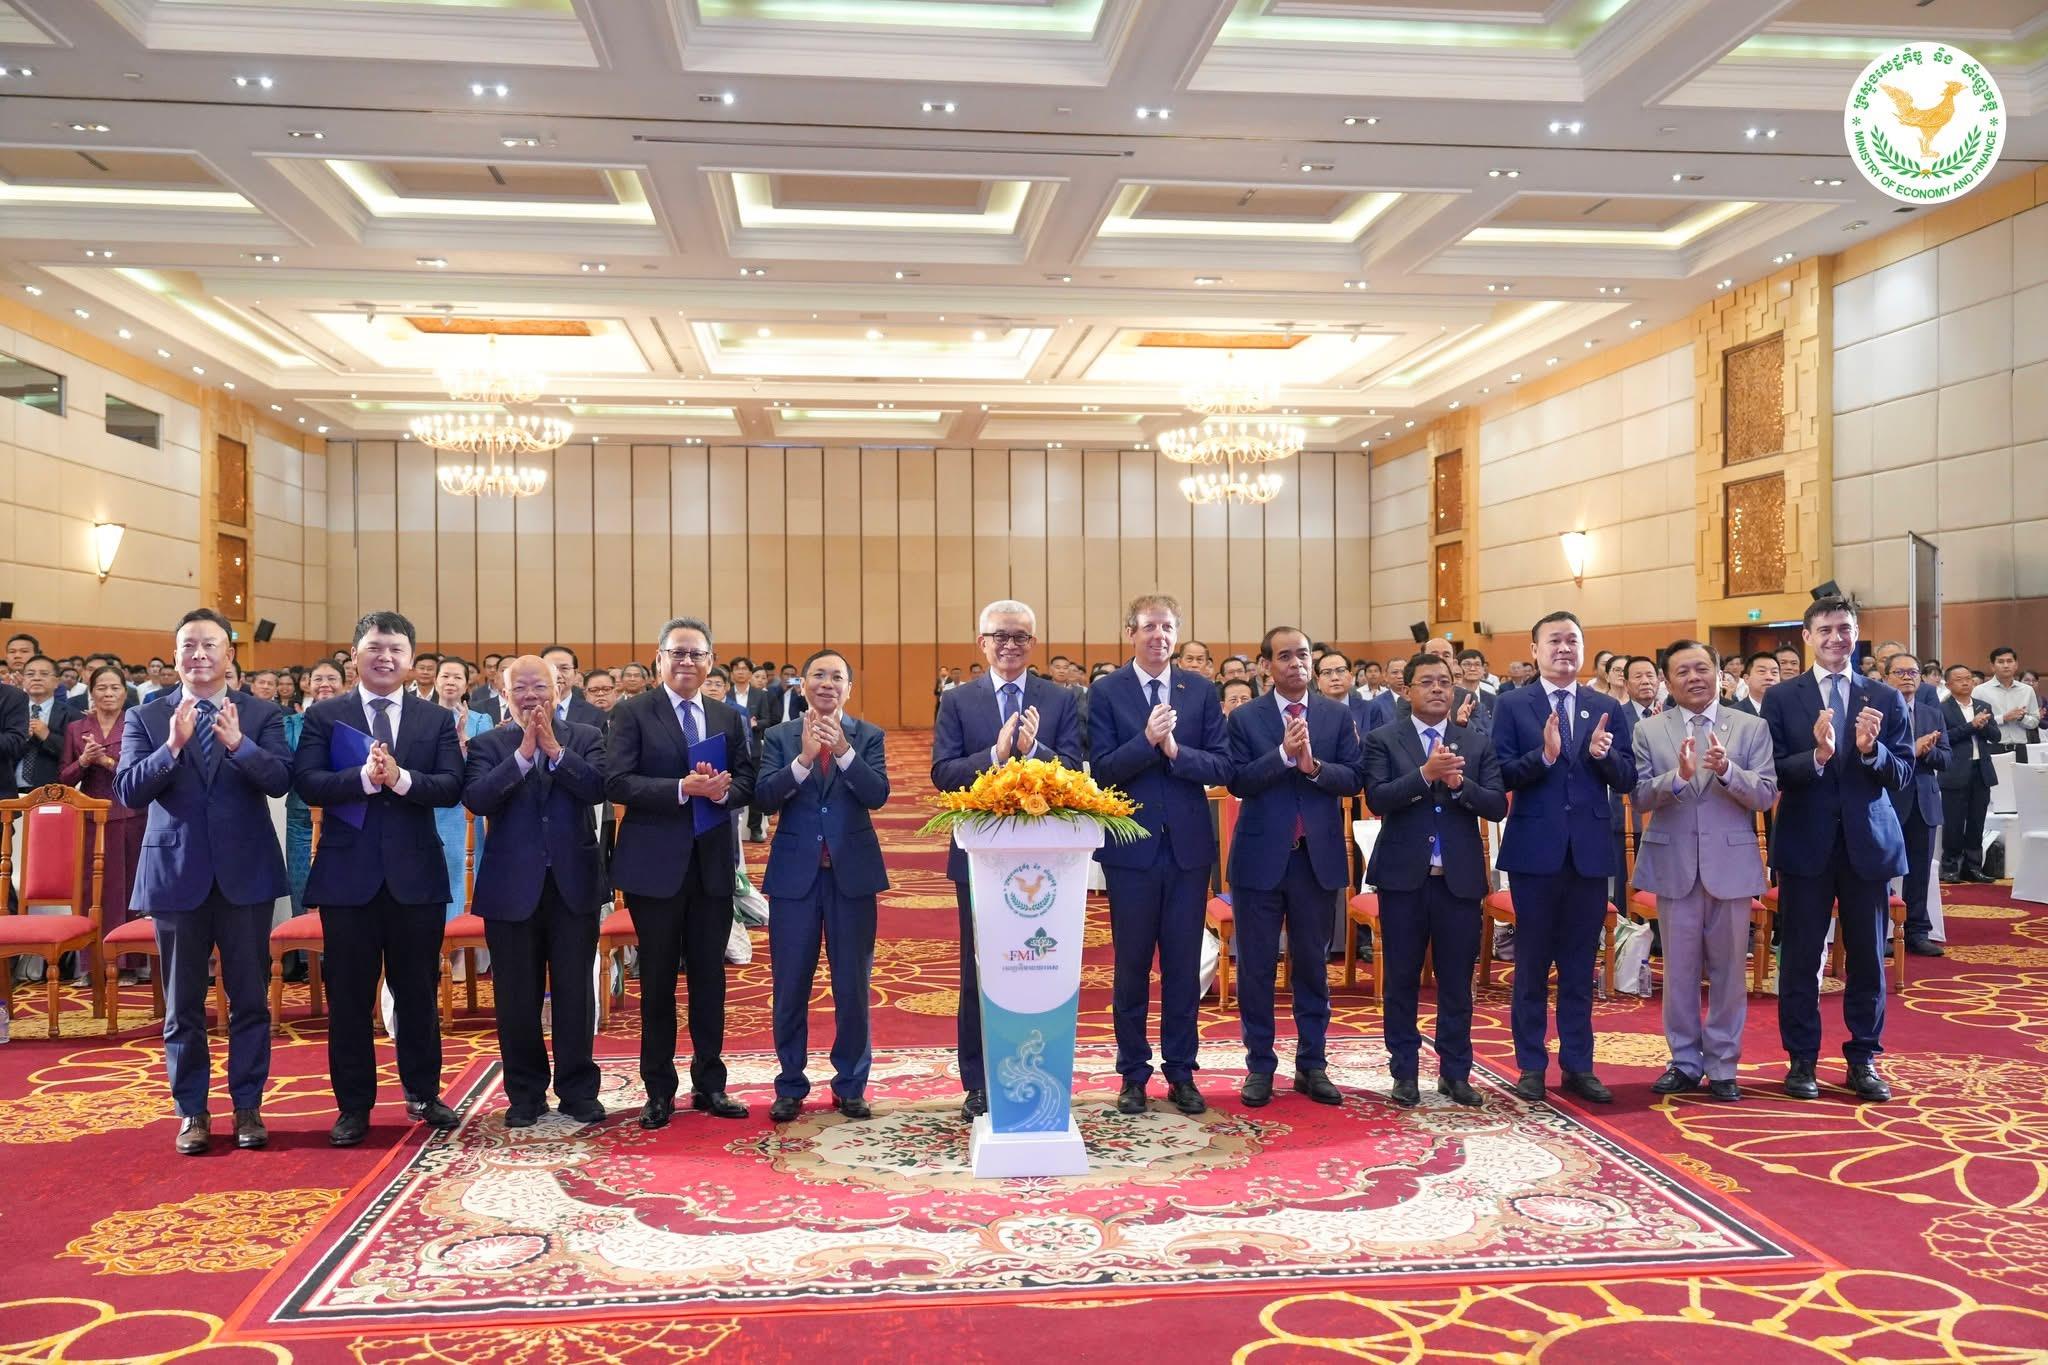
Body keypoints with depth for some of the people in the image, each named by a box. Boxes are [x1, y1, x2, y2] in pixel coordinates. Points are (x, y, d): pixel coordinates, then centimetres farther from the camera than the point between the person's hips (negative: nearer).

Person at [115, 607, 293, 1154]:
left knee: (250, 998, 6)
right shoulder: (144, 718, 3)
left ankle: (248, 1105, 17)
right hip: (176, 872, 1)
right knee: (182, 1002, 9)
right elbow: (127, 792, -7)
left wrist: (239, 743, -27)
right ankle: (191, 1110, 20)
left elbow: (281, 780, -11)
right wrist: (172, 745, -21)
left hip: (245, 872, 0)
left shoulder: (262, 714, 2)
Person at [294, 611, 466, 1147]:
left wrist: (401, 778, -23)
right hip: (347, 873, -1)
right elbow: (306, 782, -10)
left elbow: (452, 786, -7)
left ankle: (422, 1093, 26)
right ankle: (353, 1105, 19)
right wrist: (364, 777, -24)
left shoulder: (437, 719, 6)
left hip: (416, 873, 1)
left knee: (418, 991, 11)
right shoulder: (324, 715, 3)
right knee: (349, 996, 7)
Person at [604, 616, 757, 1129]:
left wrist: (723, 790, -15)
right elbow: (616, 782, -13)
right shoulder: (632, 714, -3)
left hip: (713, 863, 4)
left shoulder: (729, 717, 10)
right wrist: (684, 789, -22)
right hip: (655, 864, -3)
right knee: (658, 980, 6)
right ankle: (659, 1090, 17)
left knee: (710, 975, 10)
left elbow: (747, 781, 7)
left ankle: (710, 1083, 22)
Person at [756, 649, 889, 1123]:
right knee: (790, 987, 7)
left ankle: (851, 1086, 20)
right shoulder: (778, 737, 4)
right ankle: (790, 1087, 20)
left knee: (853, 986, 6)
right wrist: (804, 758, -21)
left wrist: (843, 751, -23)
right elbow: (765, 800, -9)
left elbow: (877, 795, -11)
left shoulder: (868, 736, 3)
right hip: (795, 873, 0)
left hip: (852, 873, 0)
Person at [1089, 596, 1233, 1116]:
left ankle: (1181, 1074, 21)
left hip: (1188, 845, 2)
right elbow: (1101, 770, -10)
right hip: (1131, 848, -2)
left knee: (1184, 966, 9)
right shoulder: (1105, 691, -3)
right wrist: (1146, 740, -24)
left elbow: (1221, 767, -2)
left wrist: (1175, 749, -19)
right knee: (1132, 966, 8)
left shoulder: (1201, 690, 4)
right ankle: (1133, 1074, 20)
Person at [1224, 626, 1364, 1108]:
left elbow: (1354, 778, -4)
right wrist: (1283, 754, -22)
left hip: (1318, 857, 2)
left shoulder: (1337, 716, 4)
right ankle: (1260, 1066, 16)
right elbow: (1237, 781, -11)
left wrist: (1313, 765, -19)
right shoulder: (1244, 718, -1)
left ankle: (1312, 1065, 21)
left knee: (1313, 965, 11)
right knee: (1256, 967, 5)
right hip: (1261, 856, -2)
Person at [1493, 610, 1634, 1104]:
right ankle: (1531, 1065, 16)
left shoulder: (1607, 709, 7)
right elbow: (1502, 774, -10)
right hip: (1536, 849, -2)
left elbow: (1627, 780, 2)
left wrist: (1603, 754, -17)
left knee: (1580, 966, 10)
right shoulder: (1513, 705, -1)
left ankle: (1578, 1065, 20)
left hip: (1589, 851, 3)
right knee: (1532, 964, 7)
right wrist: (1544, 755, -25)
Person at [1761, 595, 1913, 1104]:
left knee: (1867, 957, 9)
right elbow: (1772, 773, -8)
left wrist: (1871, 750, -20)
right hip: (1805, 842, -1)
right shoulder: (1781, 698, -1)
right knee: (1800, 957, 5)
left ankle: (1863, 1059, 21)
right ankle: (1801, 1060, 17)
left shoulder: (1886, 699, 4)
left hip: (1868, 841, 2)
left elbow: (1903, 773, -1)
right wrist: (1816, 756, -25)